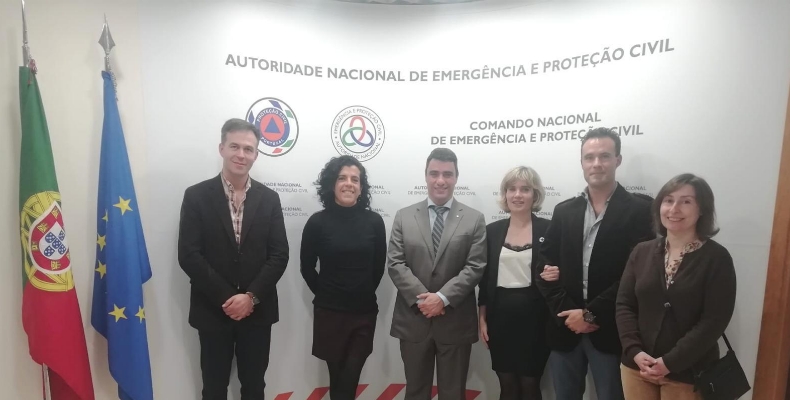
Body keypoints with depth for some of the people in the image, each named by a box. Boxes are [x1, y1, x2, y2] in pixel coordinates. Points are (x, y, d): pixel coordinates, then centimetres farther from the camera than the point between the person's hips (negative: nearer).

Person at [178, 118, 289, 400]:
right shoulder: (196, 196, -4)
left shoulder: (269, 198, 2)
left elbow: (279, 255, -3)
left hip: (257, 310, 2)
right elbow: (188, 255, -9)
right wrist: (226, 298, -14)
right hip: (212, 311, -1)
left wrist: (251, 296, -13)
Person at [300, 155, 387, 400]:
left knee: (349, 377, 0)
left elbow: (379, 266, 6)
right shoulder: (318, 222, -7)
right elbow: (307, 267, 2)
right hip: (329, 312, 0)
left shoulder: (374, 221, -4)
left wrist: (365, 293, 9)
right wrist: (325, 294, 5)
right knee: (337, 375, 13)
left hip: (364, 312, 1)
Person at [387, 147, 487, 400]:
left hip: (455, 322, -1)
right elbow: (395, 263, -4)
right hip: (413, 320, 1)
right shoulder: (404, 217, 3)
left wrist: (443, 297, -17)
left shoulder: (474, 219, 1)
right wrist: (421, 297, -15)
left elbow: (475, 267, -7)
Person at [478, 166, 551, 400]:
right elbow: (485, 277, 6)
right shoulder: (492, 230, 3)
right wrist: (483, 318, 5)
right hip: (500, 316, 2)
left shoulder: (548, 229, -4)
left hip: (533, 316, -2)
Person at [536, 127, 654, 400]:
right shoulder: (563, 211, 8)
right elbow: (546, 266, 4)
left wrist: (592, 313, -13)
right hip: (565, 327, 3)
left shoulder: (640, 209, -4)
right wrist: (566, 312, -8)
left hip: (610, 330, -3)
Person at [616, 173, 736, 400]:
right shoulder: (642, 252, 1)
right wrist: (635, 351, -13)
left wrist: (670, 362, -16)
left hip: (688, 373, -2)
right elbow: (624, 305, 0)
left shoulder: (717, 258, -7)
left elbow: (714, 321, -13)